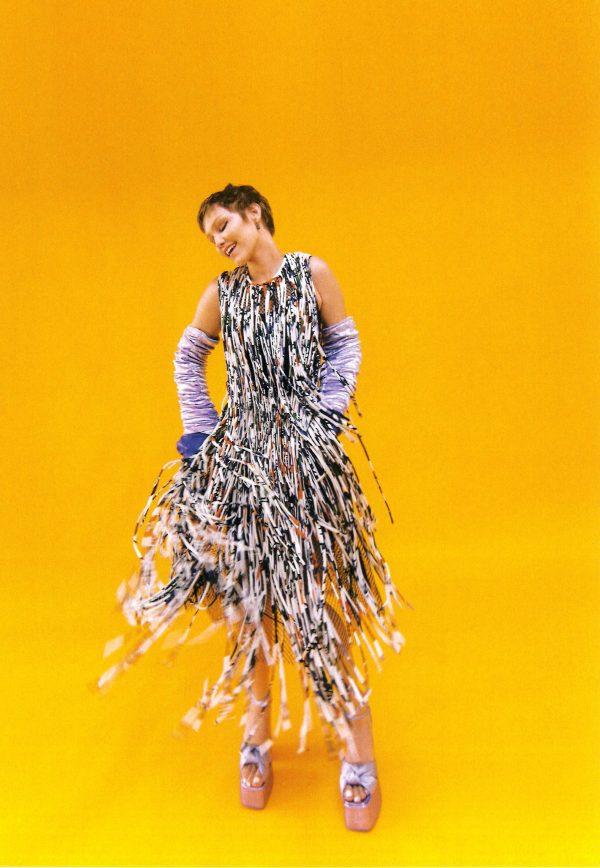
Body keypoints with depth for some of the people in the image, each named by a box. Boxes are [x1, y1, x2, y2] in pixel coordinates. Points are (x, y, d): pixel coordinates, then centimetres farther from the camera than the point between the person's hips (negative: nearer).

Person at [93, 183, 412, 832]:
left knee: (321, 591, -4)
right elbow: (188, 358, 18)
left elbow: (343, 347, 3)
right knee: (247, 588, 5)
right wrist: (199, 430, 9)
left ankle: (358, 752, 7)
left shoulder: (312, 273, 0)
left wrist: (326, 419, -8)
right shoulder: (222, 292, 7)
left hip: (306, 447, -2)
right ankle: (257, 733, 22)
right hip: (241, 450, 3)